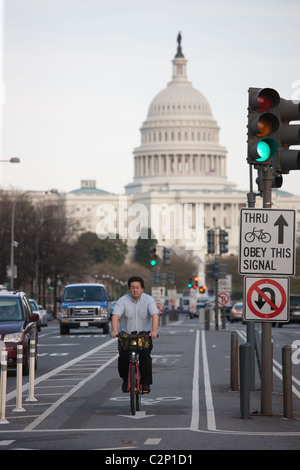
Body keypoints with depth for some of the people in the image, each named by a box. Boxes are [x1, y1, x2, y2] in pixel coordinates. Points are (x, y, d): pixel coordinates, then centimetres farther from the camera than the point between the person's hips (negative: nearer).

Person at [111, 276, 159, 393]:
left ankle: (145, 383, -7)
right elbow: (115, 316, -23)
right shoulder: (123, 301, -10)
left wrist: (154, 331, -40)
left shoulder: (149, 300, -8)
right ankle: (125, 379, 11)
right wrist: (114, 330, -42)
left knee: (145, 356, -19)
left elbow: (155, 315, -22)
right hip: (126, 334, 0)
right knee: (123, 357, -15)